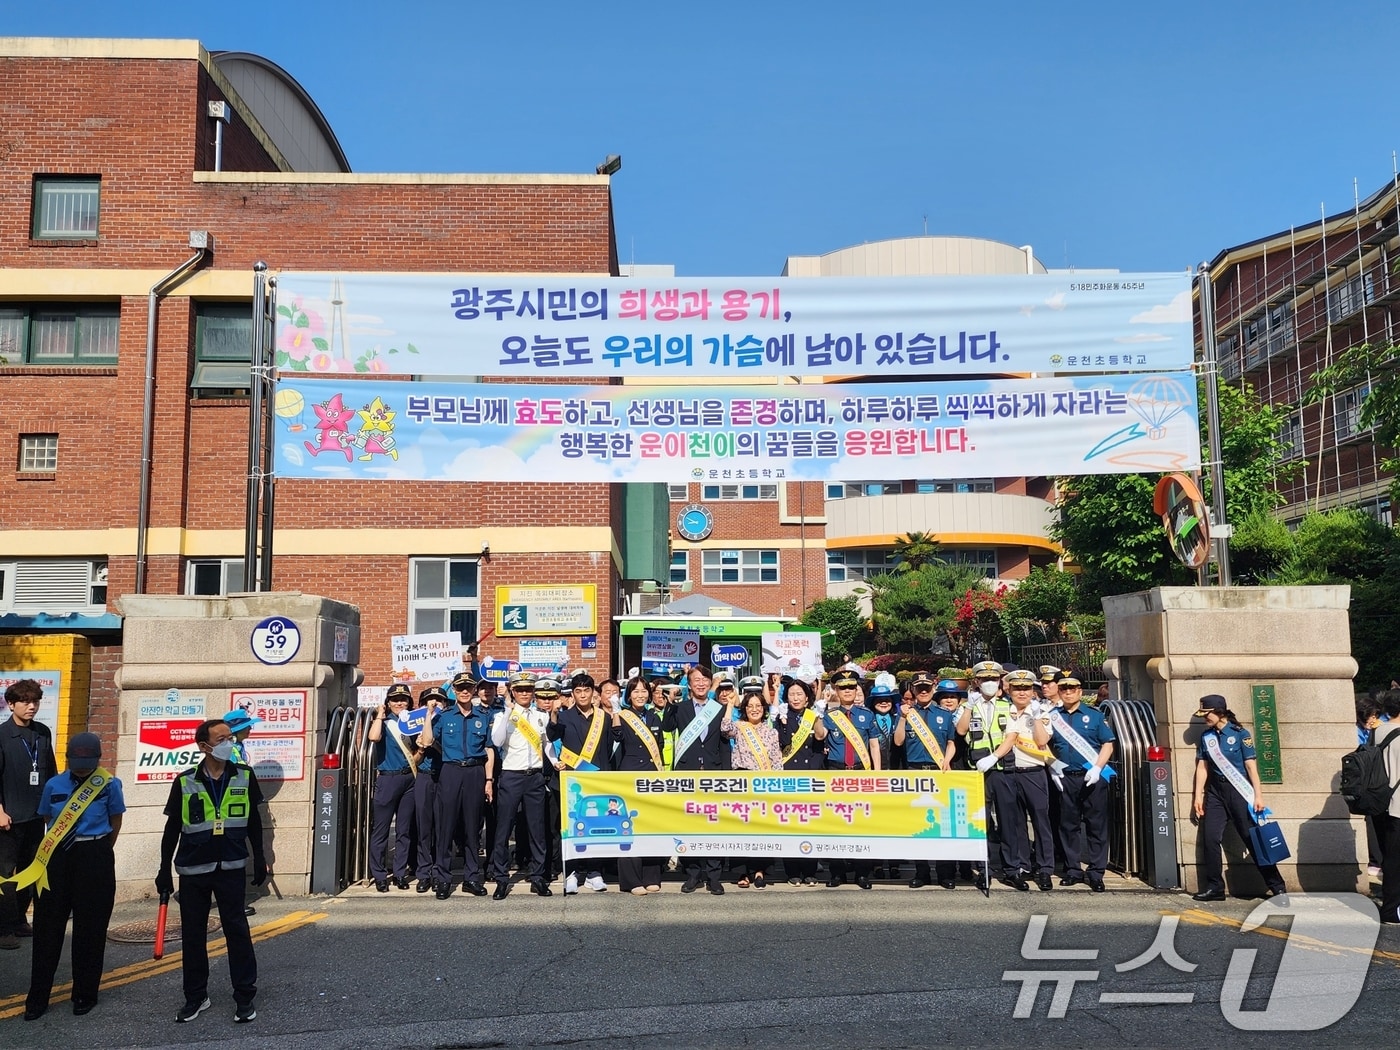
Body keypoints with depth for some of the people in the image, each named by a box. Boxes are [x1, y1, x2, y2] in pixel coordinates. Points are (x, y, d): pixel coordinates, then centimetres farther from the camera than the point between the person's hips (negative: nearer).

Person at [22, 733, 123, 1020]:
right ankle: (37, 998, 16)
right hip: (58, 859, 2)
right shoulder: (54, 785, 1)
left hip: (94, 860, -2)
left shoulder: (109, 785, -5)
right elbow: (48, 821, 16)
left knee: (89, 930, 6)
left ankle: (85, 995, 19)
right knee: (47, 928, 5)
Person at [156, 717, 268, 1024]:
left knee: (237, 930, 1)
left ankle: (244, 997, 11)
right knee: (192, 934, 9)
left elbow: (253, 821, 7)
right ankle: (196, 996, 24)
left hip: (230, 867, 0)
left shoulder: (245, 777, -2)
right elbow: (172, 828, 2)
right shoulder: (185, 782, -5)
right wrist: (165, 869, 3)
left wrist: (259, 859, 7)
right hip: (193, 870, 0)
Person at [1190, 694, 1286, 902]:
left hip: (1238, 791, -4)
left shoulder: (1239, 734, -6)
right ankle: (1214, 888, 6)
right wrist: (1198, 796, 6)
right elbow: (1202, 767, 9)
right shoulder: (1206, 736, 8)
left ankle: (1275, 885, 11)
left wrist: (1258, 795, -10)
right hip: (1215, 792, 5)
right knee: (1210, 838, -2)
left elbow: (1251, 766, -6)